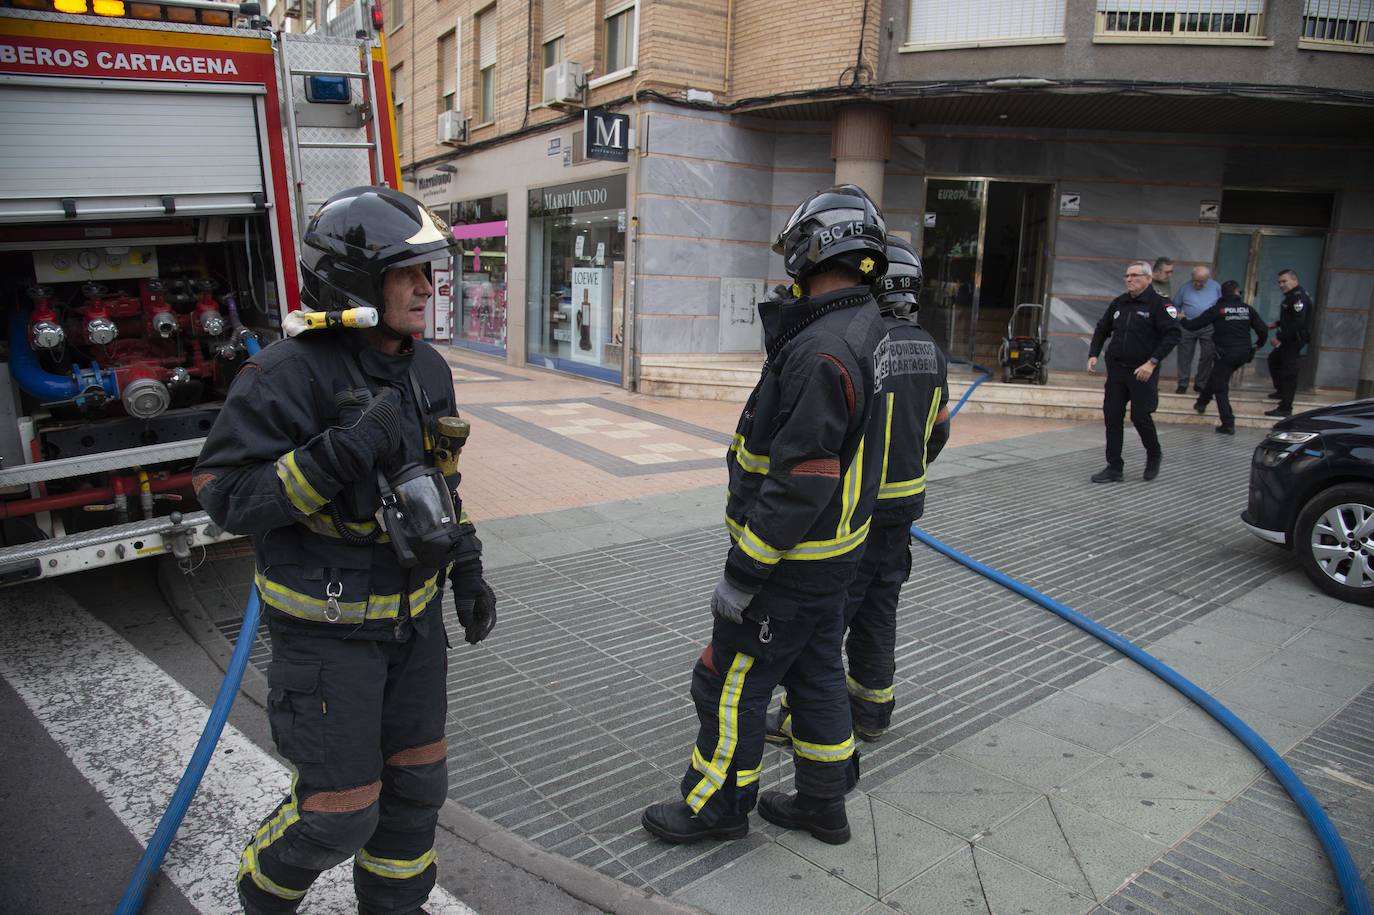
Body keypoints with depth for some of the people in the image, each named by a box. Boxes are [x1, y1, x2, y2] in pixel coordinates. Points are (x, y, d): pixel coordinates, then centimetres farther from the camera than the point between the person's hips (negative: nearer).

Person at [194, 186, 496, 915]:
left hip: (410, 610, 6)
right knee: (339, 808, 2)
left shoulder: (426, 370, 2)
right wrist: (342, 451, -33)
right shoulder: (288, 376, -20)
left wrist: (466, 571, 8)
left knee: (416, 777, 14)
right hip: (327, 625, -6)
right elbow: (229, 497, -20)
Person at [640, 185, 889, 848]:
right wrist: (786, 326, 7)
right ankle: (823, 804, 37)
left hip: (793, 561, -10)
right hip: (834, 551, 10)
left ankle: (719, 804, 27)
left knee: (732, 681, 7)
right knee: (814, 673, 21)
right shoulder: (862, 328, 6)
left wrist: (744, 573, -22)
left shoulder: (822, 352, -26)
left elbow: (800, 481, -28)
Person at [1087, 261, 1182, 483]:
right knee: (1112, 416, 2)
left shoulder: (1159, 304, -7)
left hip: (1142, 372, -5)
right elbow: (1102, 330, 18)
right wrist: (1093, 354, 3)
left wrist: (1152, 362, -21)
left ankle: (1154, 455, 26)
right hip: (1116, 369, 5)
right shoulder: (1119, 303, 10)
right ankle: (1114, 468, 10)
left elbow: (1173, 334, -13)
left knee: (1140, 416, -4)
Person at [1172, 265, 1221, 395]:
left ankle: (1200, 384, 16)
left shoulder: (1215, 287, 6)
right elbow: (1175, 305, 9)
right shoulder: (1185, 288, 3)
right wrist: (1178, 314, -9)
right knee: (1185, 356, 3)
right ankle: (1182, 384, 12)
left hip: (1208, 327, 1)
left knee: (1207, 357, 4)